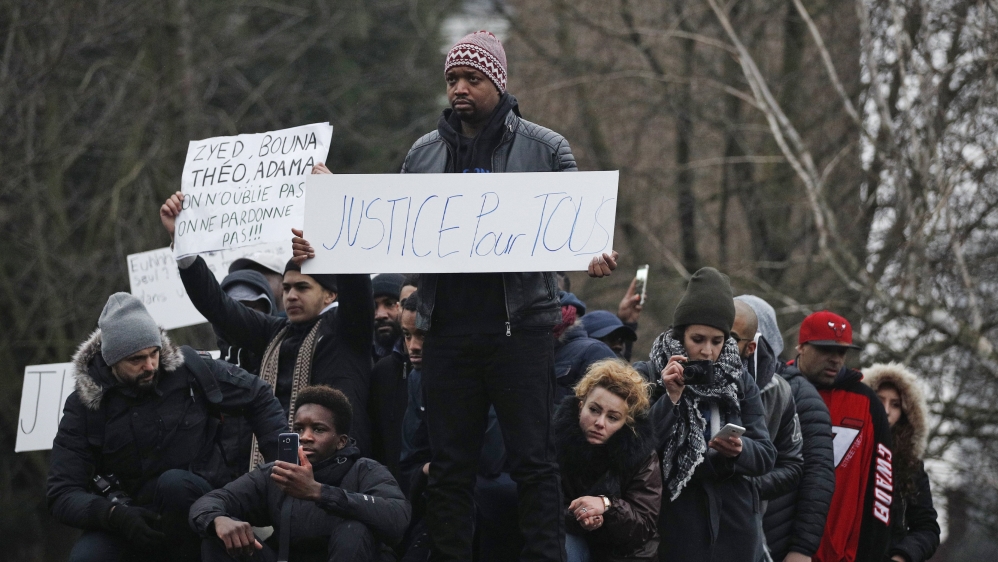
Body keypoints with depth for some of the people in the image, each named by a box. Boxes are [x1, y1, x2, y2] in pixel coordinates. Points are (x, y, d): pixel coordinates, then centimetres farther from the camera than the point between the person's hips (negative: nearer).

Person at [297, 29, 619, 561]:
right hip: (448, 331, 3)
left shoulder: (545, 148, 3)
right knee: (448, 465, 6)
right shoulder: (424, 154, 13)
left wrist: (592, 256, -20)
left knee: (532, 458, -3)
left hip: (519, 326, -3)